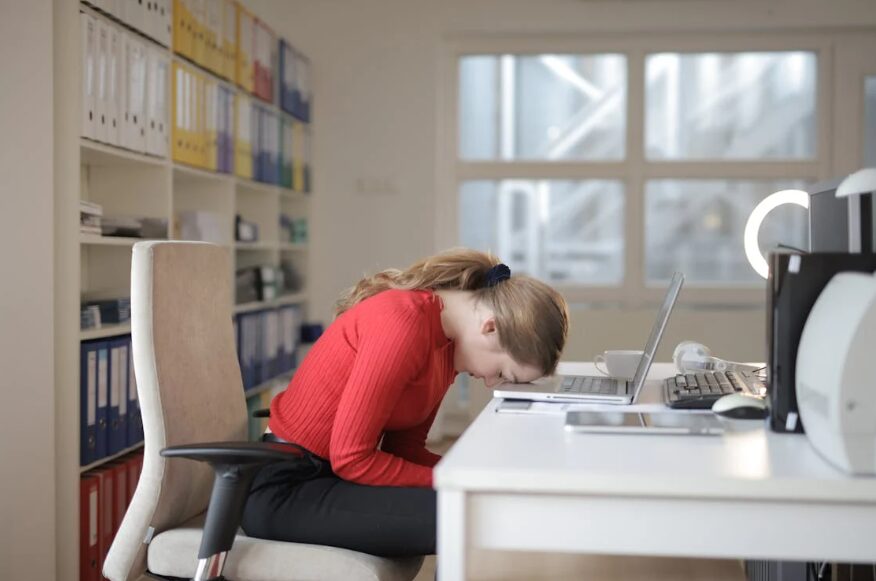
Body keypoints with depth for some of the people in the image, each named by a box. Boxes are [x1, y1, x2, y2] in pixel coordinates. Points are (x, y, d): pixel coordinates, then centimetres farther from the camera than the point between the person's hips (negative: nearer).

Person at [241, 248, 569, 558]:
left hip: (338, 473, 9)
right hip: (288, 488, -9)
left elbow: (403, 448, 6)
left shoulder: (447, 339, 5)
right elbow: (351, 458, -23)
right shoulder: (404, 323, -24)